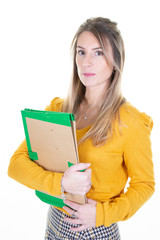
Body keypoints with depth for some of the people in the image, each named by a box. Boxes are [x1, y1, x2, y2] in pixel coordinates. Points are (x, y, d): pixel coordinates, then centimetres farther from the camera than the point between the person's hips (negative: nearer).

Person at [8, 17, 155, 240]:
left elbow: (144, 185, -6)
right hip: (55, 222, 4)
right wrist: (59, 182, -25)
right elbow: (16, 163, -9)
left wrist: (102, 213, -19)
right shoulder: (58, 109, -4)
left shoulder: (130, 122, -16)